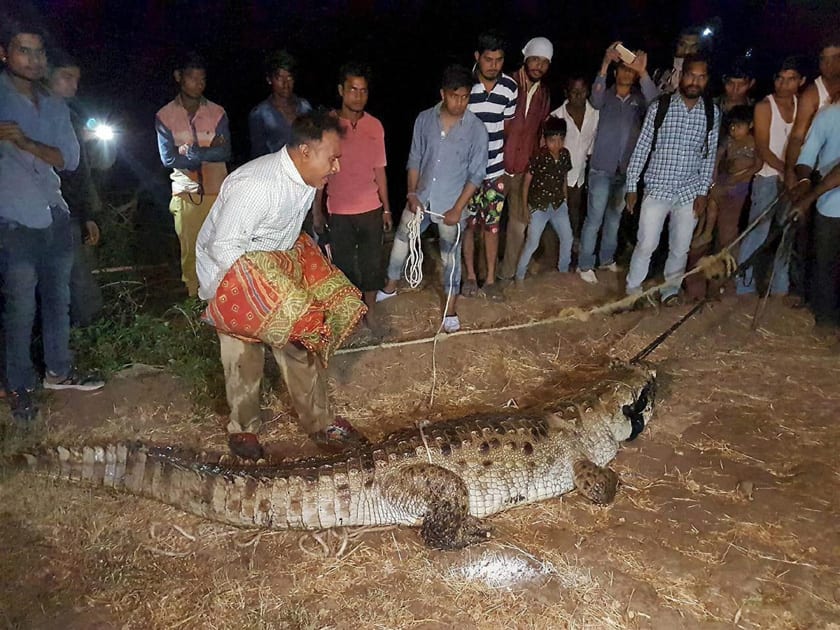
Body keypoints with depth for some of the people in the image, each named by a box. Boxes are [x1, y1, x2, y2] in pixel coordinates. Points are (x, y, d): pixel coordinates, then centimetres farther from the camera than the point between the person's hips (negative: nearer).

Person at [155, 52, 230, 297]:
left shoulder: (217, 112, 4)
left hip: (217, 191, 1)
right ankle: (194, 300, 14)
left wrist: (189, 151, -11)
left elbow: (225, 152, -5)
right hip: (186, 194, -1)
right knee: (190, 251, 4)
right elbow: (168, 159, -6)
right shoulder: (165, 116, 2)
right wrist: (208, 151, -8)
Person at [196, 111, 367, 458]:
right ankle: (243, 427, 27)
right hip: (231, 273, -7)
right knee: (243, 360, 3)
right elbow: (224, 248, -28)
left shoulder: (305, 179, -6)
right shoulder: (254, 185, -32)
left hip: (277, 265, 7)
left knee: (301, 344, 7)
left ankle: (320, 422, 20)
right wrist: (261, 284, -25)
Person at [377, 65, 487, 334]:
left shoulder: (476, 129, -14)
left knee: (451, 256, 10)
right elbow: (414, 159, 3)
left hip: (451, 204, -3)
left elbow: (476, 174, -10)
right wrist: (412, 193, -6)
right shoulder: (424, 119, -5)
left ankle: (451, 308, 25)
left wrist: (458, 208, -14)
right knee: (401, 241, 16)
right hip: (421, 198, 3)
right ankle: (391, 286, 41)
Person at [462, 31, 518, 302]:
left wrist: (510, 165, 10)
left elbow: (508, 126, 9)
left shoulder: (510, 88, -4)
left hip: (495, 170, 3)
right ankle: (471, 276, 24)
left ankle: (490, 280, 19)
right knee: (468, 224, 8)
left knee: (492, 225, 9)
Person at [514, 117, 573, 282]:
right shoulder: (538, 157, -19)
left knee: (567, 238, 12)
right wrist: (525, 207, -9)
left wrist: (565, 198, 12)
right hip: (539, 206, -5)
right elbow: (526, 183, -11)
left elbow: (564, 177, 10)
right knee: (532, 243, -2)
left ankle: (563, 270, 33)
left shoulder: (565, 154, -4)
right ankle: (519, 275, 14)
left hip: (558, 204, 5)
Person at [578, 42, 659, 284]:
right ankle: (585, 265, 3)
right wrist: (605, 63, -34)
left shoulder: (639, 99, 5)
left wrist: (643, 73, -28)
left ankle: (606, 259, 27)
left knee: (615, 217, 14)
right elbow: (595, 99, -24)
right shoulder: (606, 96, -1)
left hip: (626, 169, 4)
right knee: (594, 218, -4)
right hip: (602, 168, -4)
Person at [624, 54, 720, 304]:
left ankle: (671, 289, 27)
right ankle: (633, 290, 13)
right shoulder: (659, 107, -4)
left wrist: (703, 192, 1)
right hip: (657, 188, -2)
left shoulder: (712, 113, 3)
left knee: (680, 248, 9)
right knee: (646, 244, -5)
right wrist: (631, 187, -3)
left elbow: (709, 155, 7)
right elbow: (641, 148, -1)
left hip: (690, 192, 3)